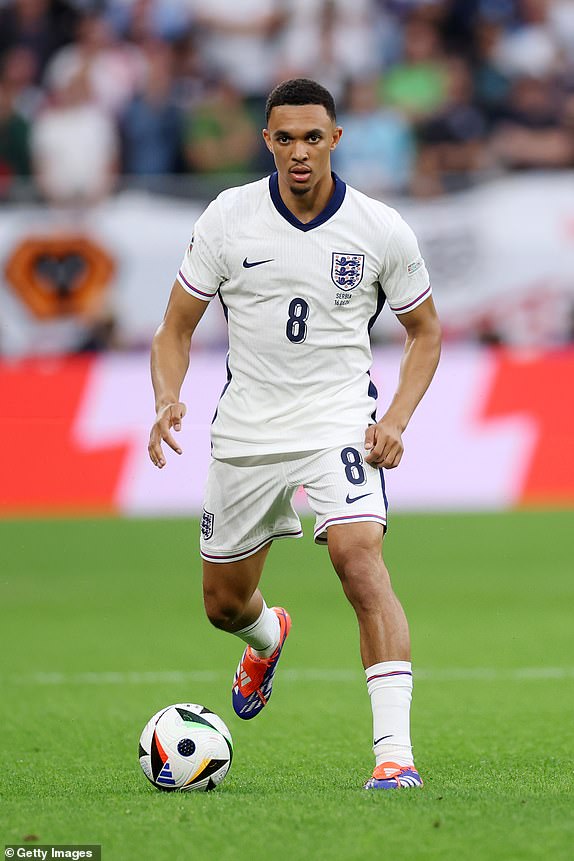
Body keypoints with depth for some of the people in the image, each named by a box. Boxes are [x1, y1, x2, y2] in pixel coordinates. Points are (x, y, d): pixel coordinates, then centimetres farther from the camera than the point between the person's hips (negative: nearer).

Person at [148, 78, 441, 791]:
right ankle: (267, 639, 55)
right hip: (245, 431, 2)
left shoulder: (380, 230, -7)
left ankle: (395, 751, -30)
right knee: (224, 606, 15)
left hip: (340, 423, -2)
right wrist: (167, 399, -18)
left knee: (360, 561, -28)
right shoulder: (228, 218, -6)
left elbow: (424, 330, 8)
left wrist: (396, 421, -8)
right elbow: (176, 327, 2)